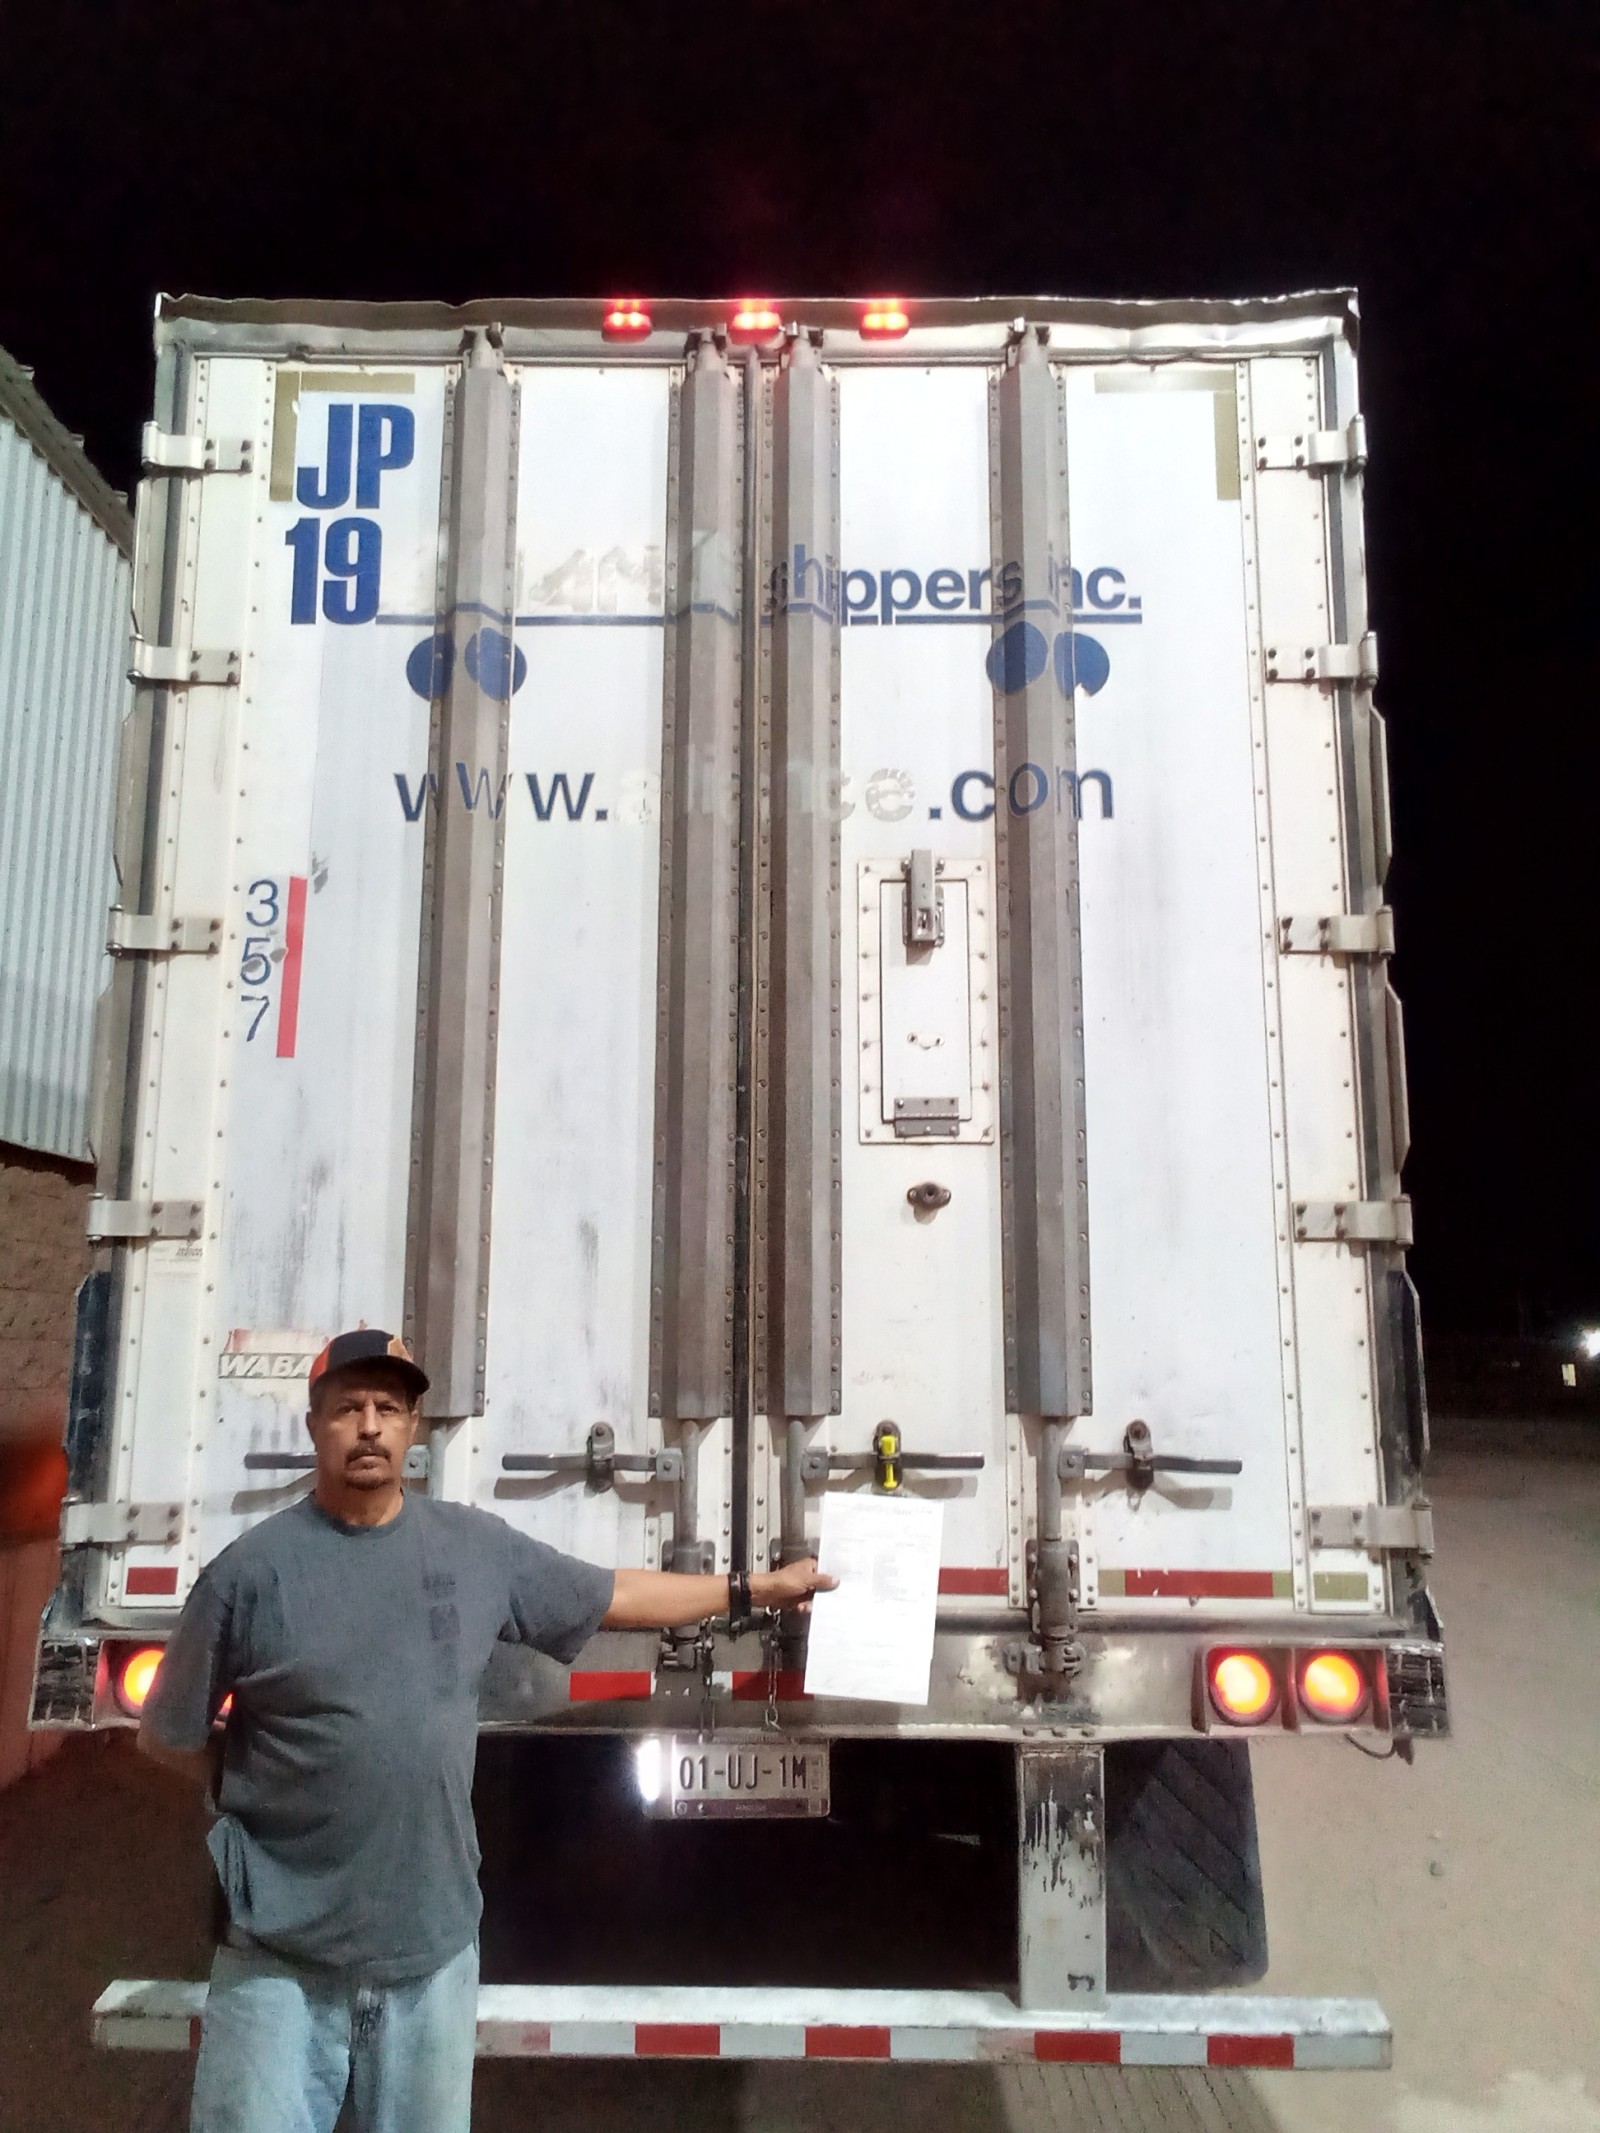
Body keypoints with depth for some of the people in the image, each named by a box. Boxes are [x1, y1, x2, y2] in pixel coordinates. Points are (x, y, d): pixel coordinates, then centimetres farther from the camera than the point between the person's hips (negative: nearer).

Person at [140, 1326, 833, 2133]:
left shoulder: (476, 1546, 0)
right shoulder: (253, 1568, -10)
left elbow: (613, 1597, 10)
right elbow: (168, 1737, 0)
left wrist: (755, 1589, 13)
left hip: (433, 1954, 3)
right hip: (280, 1962, -3)